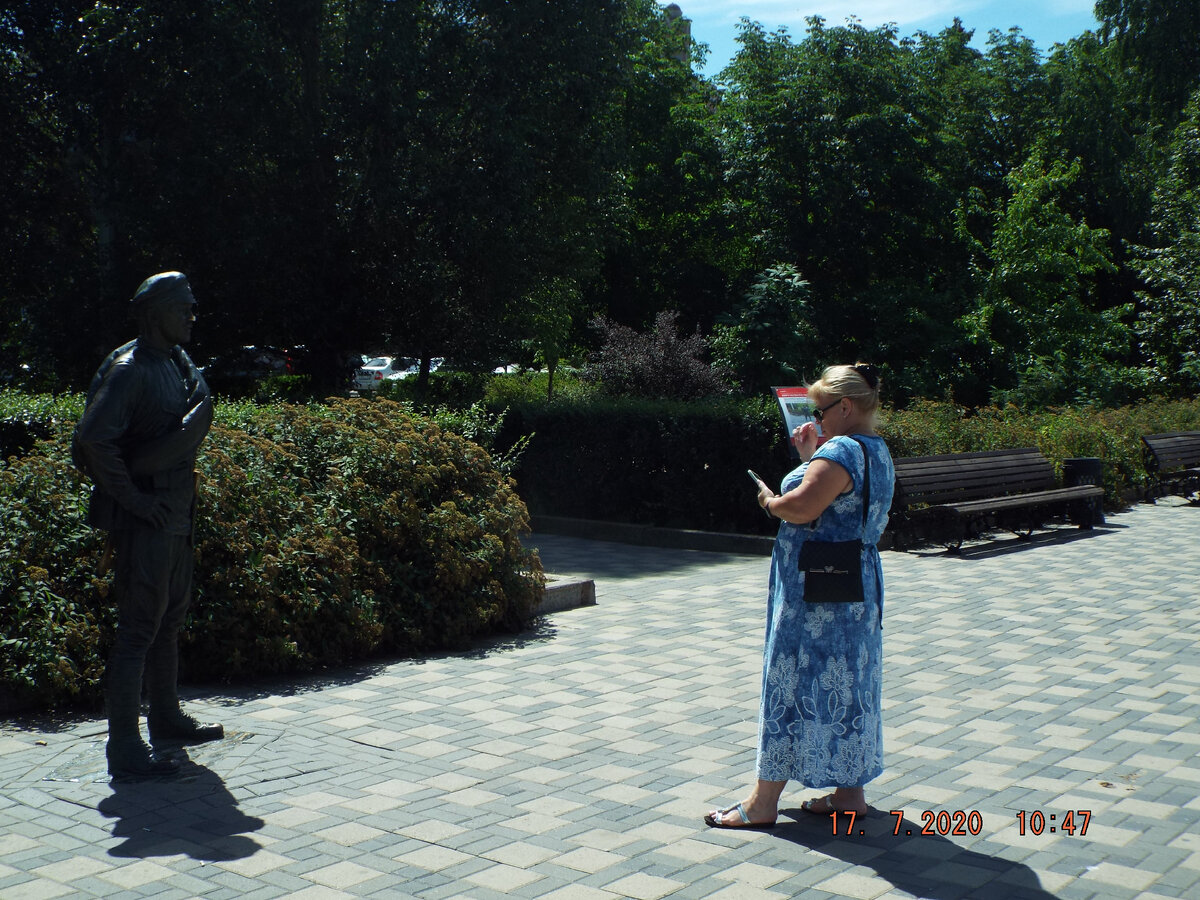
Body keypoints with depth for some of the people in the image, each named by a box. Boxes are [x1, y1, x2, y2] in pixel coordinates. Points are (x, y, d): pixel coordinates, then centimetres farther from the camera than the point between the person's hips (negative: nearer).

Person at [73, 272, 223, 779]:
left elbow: (197, 423, 8)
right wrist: (130, 496, -20)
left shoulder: (181, 366, 13)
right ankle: (124, 751, 1)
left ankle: (167, 722, 34)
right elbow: (93, 439, -24)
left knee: (170, 618, 18)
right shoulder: (128, 369, -16)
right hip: (142, 520, -9)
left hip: (176, 514, 9)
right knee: (138, 628, -6)